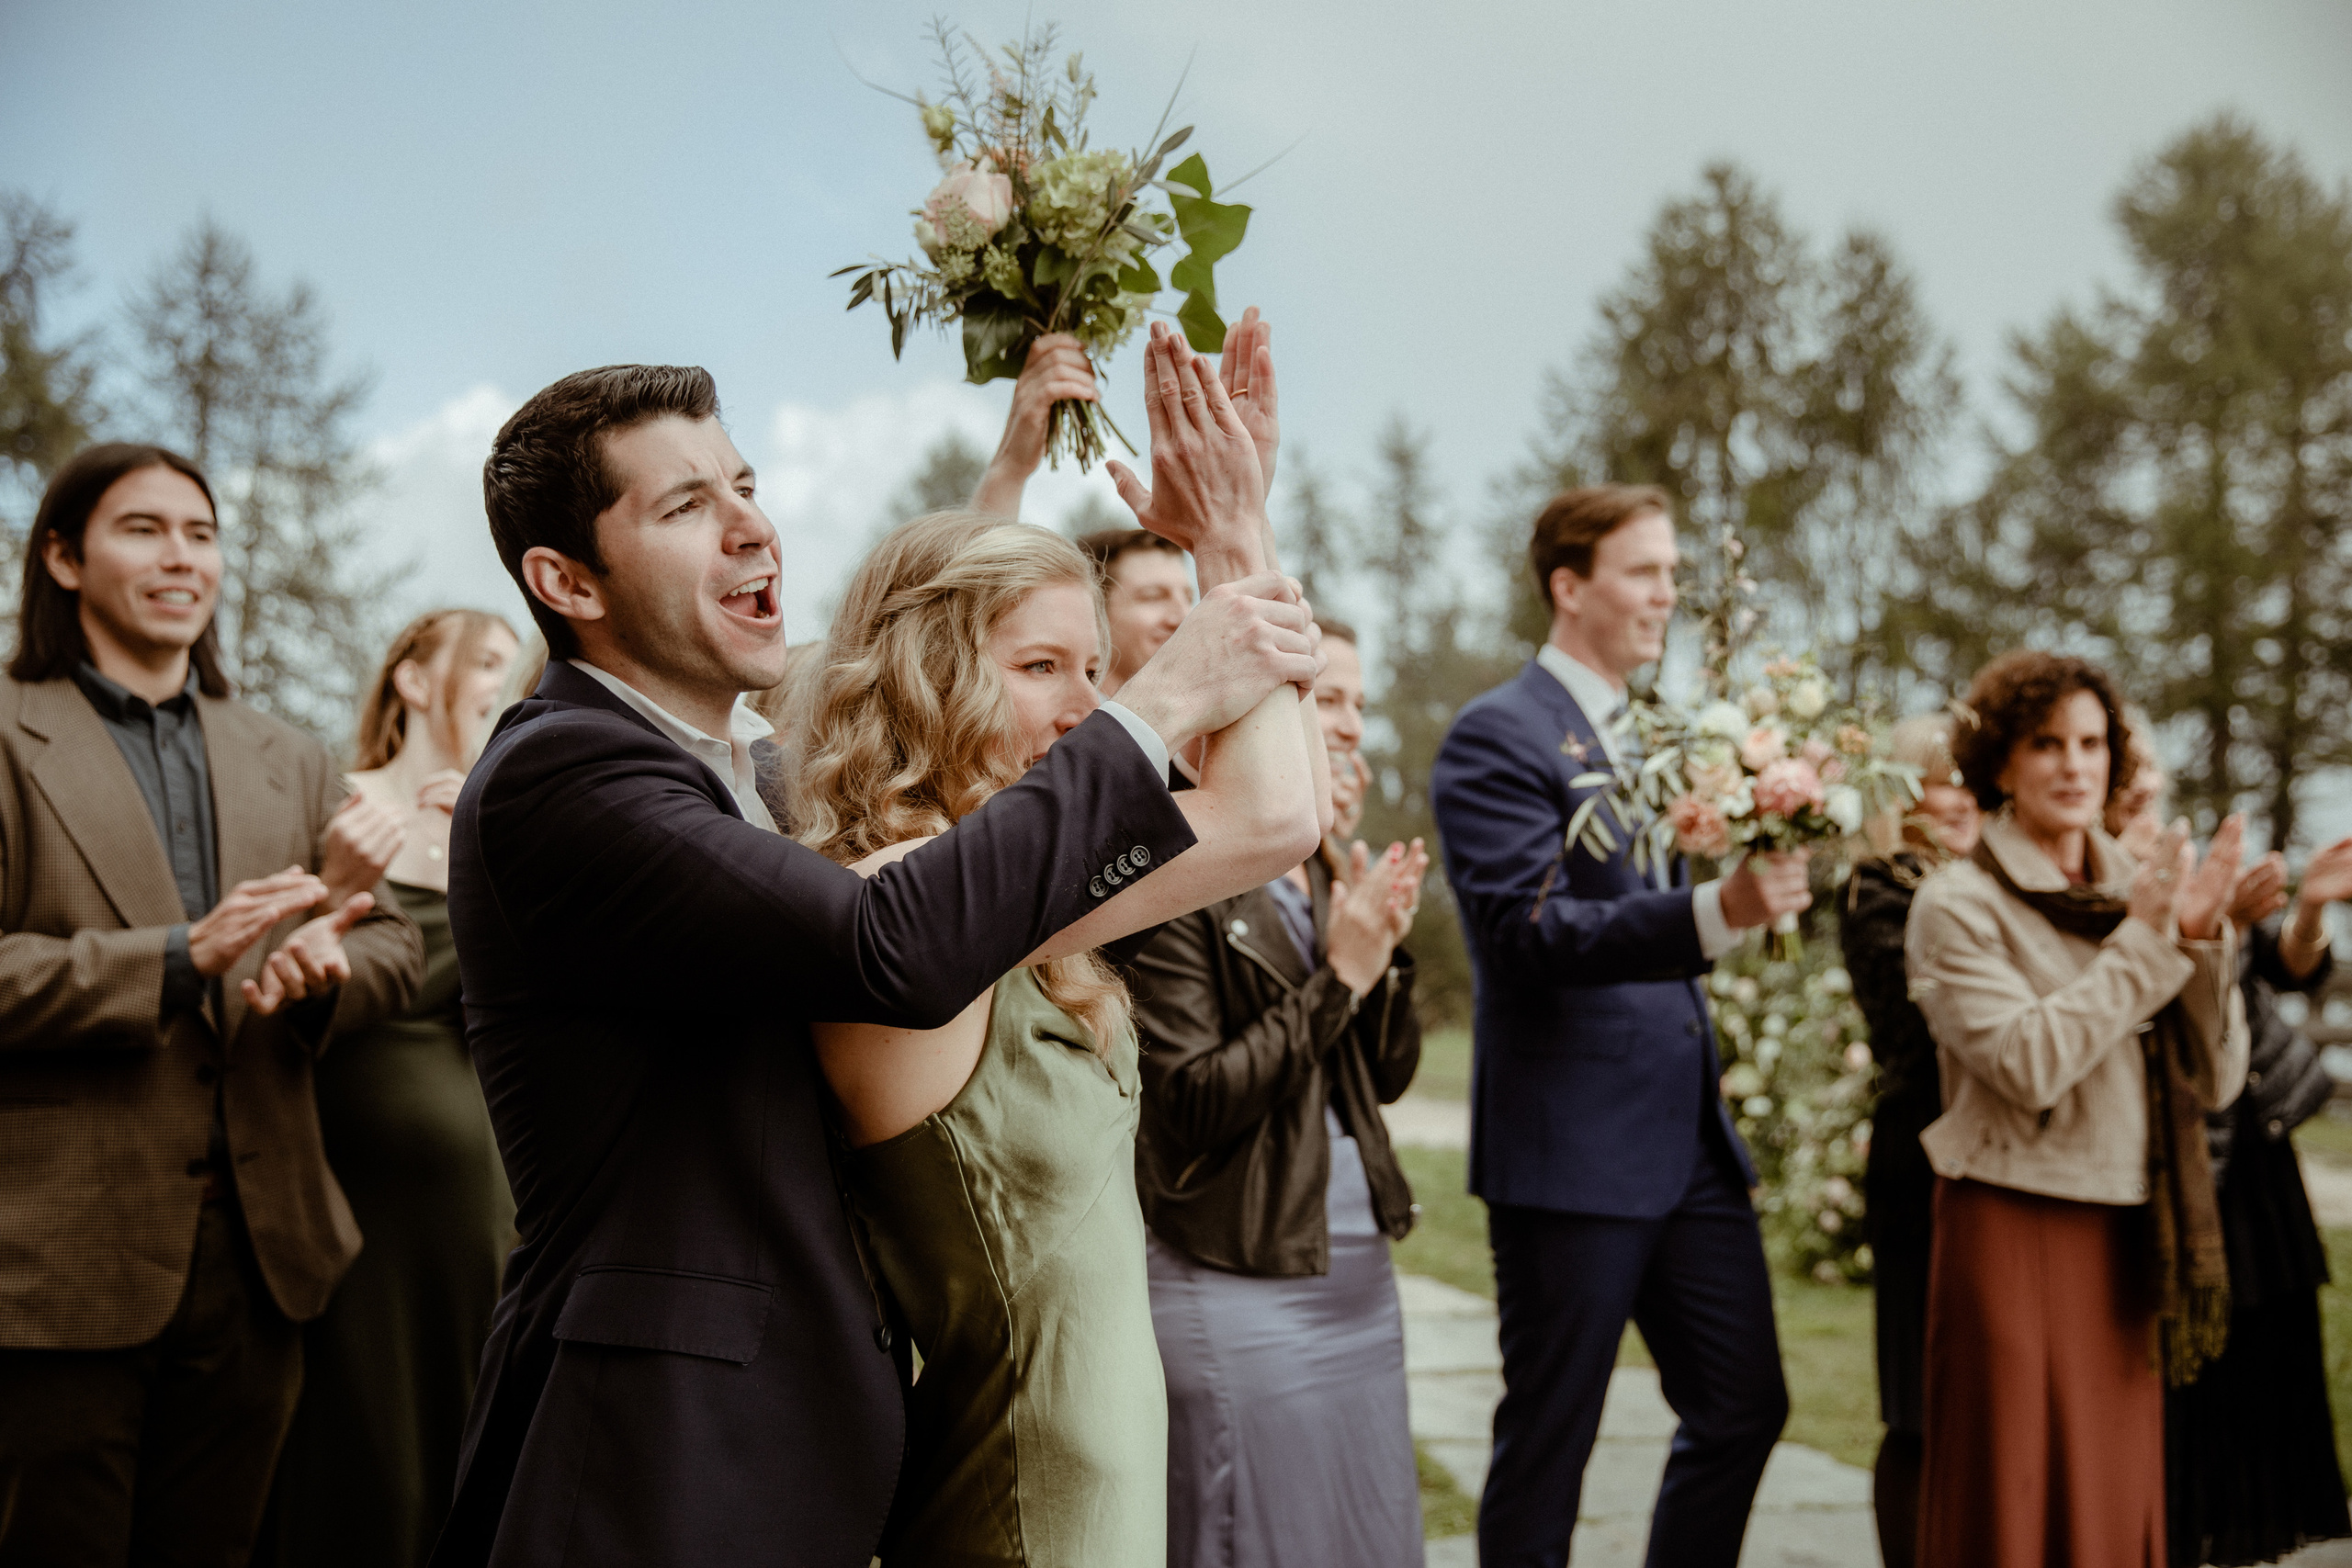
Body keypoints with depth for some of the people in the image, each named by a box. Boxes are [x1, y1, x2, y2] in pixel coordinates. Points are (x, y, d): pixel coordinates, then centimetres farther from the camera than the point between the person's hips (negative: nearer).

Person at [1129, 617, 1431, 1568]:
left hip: (1357, 1269, 8)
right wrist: (1339, 978, -17)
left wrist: (1385, 955, -6)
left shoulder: (1339, 872, 12)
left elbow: (1388, 1077, 11)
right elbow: (1193, 1104, -17)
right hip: (1241, 1285, -8)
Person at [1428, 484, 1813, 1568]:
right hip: (1568, 1149, -8)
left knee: (1745, 1405, 12)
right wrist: (1717, 911, -35)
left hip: (1691, 1142, 8)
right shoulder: (1498, 737, -11)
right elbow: (1533, 929, -23)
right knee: (1549, 1439, 4)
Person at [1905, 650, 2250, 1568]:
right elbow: (2031, 1064, -19)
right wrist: (2143, 944, -14)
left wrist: (2202, 941, -8)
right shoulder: (1960, 904, -6)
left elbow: (2217, 1081, 5)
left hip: (2126, 1240, 5)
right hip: (2013, 1229, -5)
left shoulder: (2135, 890, 9)